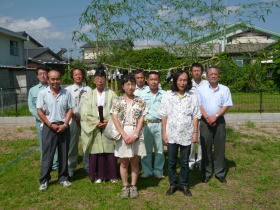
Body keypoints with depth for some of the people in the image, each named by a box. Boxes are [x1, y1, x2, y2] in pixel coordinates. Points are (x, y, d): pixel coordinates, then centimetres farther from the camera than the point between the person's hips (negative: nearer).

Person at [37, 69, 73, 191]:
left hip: (63, 127, 2)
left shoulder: (66, 93, 4)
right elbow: (40, 112, -2)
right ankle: (44, 180, 14)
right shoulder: (43, 93, -1)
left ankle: (63, 178, 22)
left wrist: (65, 124, -8)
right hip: (49, 127, -2)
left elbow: (70, 110, 4)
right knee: (47, 154, 2)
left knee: (64, 153, 9)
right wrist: (51, 125, -9)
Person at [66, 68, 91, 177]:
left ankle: (88, 167, 20)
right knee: (72, 144, 5)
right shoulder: (68, 89, 3)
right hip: (74, 119, -1)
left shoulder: (88, 89, 8)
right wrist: (75, 117, -8)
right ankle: (70, 169, 18)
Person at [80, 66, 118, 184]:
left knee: (110, 151, 1)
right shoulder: (89, 96, 8)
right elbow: (85, 113, 1)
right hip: (94, 129, 1)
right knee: (96, 153, 2)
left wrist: (108, 121, -14)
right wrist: (96, 123, -11)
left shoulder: (112, 95, 6)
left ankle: (112, 175, 14)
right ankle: (98, 176, 15)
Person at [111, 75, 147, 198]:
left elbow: (141, 120, -1)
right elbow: (115, 119, -4)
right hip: (122, 135, 0)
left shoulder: (140, 102, 3)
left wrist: (135, 135, -12)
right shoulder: (118, 102, 1)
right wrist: (125, 135, -12)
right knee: (124, 162, 7)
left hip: (136, 135, 1)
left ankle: (133, 186, 19)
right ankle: (125, 186, 19)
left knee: (135, 162, 8)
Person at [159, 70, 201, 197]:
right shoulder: (168, 95, 0)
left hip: (186, 134, 0)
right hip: (172, 134, 0)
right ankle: (172, 184, 26)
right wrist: (164, 133, -3)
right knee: (171, 162, 10)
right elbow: (164, 115, 0)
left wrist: (195, 133, -1)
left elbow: (195, 116, 3)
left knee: (185, 162, 10)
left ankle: (184, 185, 26)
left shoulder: (192, 96, 2)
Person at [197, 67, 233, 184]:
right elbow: (199, 105, -2)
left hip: (219, 121, 1)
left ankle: (220, 173, 16)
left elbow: (227, 105, -2)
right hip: (205, 121, 0)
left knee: (220, 148, 4)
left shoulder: (225, 89, 4)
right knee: (205, 148, 4)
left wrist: (215, 116, -13)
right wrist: (207, 117, -13)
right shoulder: (201, 89, 4)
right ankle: (206, 173, 15)